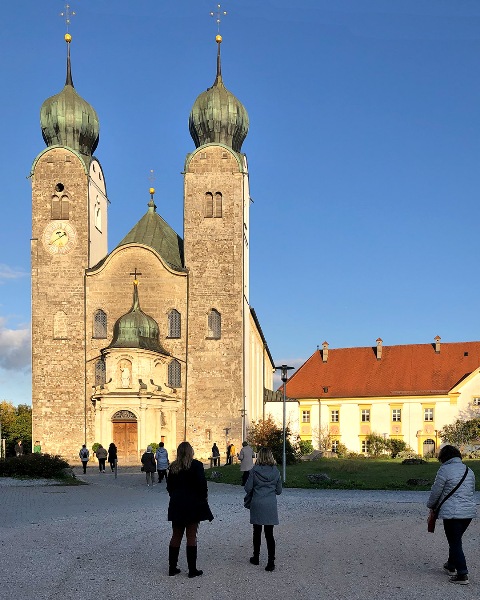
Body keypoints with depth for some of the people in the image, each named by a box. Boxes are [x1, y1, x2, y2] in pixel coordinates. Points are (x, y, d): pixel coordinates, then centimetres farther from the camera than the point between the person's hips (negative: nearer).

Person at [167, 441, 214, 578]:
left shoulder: (173, 467, 2)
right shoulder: (196, 465, -11)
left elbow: (169, 486, 8)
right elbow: (202, 485, -11)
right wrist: (204, 499, 3)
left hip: (176, 505, 4)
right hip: (193, 505, -4)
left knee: (176, 536, 12)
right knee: (191, 537, 1)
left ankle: (172, 567, 17)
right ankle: (192, 569, 4)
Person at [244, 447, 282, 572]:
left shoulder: (254, 471, -9)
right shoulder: (275, 471, -2)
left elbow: (248, 488, -7)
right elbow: (279, 490, 4)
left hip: (257, 505, -1)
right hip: (271, 505, 1)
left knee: (257, 532, 15)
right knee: (269, 534, 3)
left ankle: (256, 557, 27)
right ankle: (271, 562, -4)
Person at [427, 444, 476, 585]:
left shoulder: (444, 470, -10)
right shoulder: (469, 471, 11)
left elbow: (435, 492, -6)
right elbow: (472, 491, 18)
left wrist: (431, 506, 11)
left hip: (452, 513, -7)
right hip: (469, 512, 7)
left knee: (455, 543, 0)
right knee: (456, 540, 22)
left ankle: (462, 574, -4)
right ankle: (451, 566, 35)